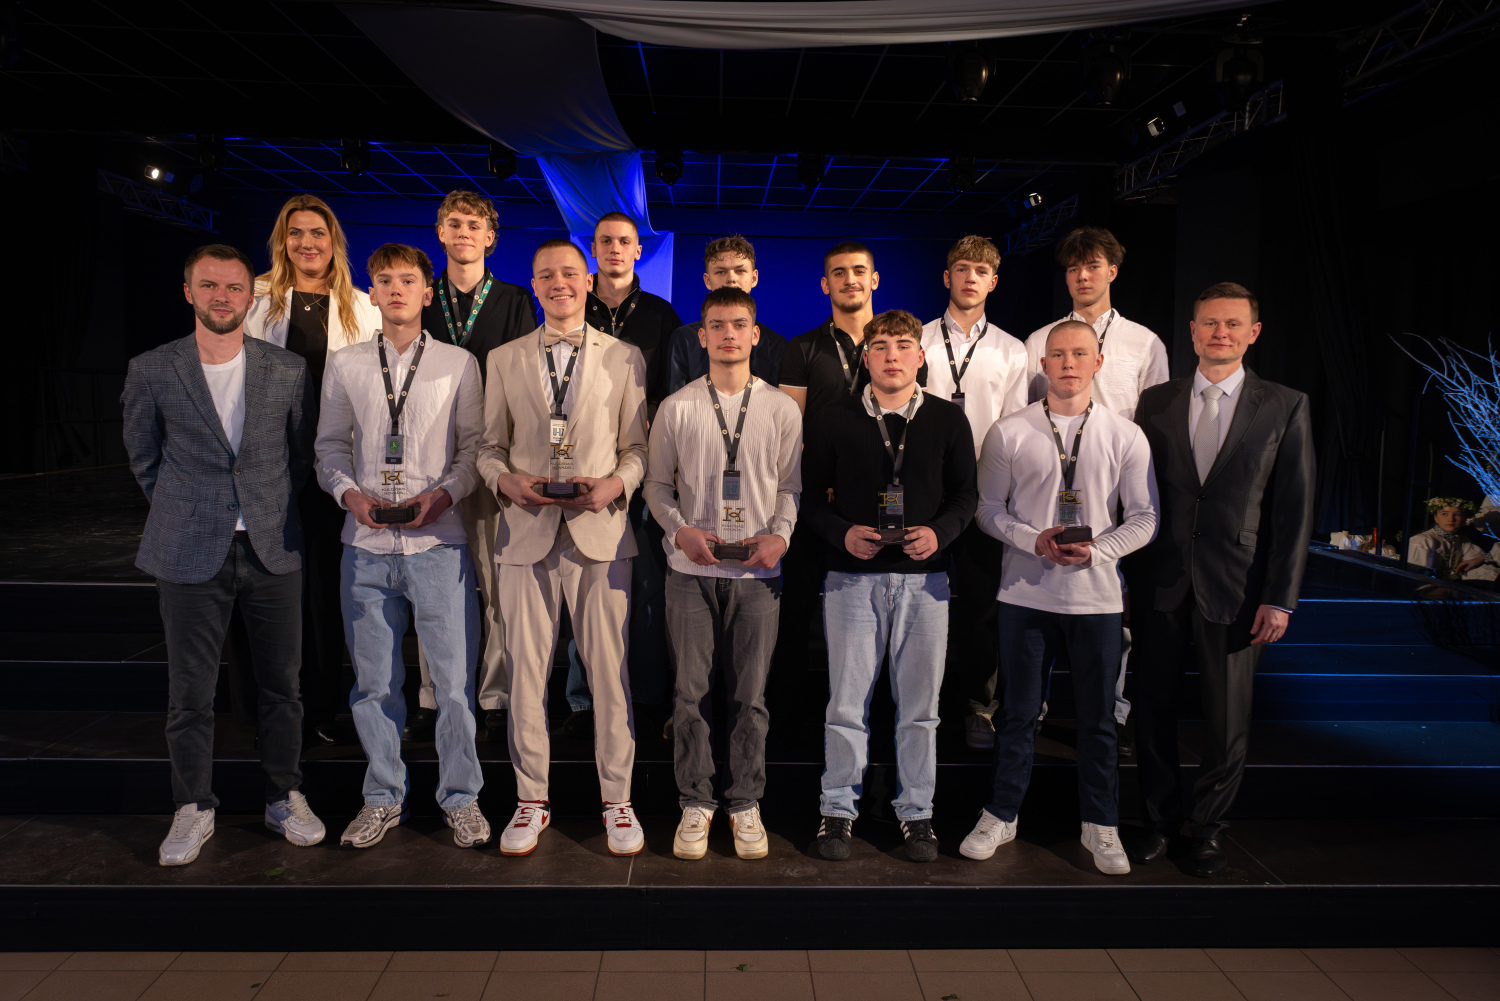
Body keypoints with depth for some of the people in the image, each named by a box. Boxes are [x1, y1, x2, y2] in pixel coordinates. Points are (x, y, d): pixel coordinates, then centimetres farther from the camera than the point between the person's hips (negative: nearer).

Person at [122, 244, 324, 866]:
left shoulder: (288, 370, 1)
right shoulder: (151, 371, -1)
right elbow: (143, 457, 11)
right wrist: (183, 515, 12)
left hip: (272, 551, 1)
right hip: (190, 556, -1)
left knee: (281, 683, 9)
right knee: (189, 692, 6)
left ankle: (284, 798, 25)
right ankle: (193, 809, 24)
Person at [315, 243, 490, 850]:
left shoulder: (458, 364, 4)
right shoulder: (344, 365, 10)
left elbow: (475, 447, 4)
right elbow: (330, 446, 13)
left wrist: (443, 494, -12)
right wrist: (350, 493, -5)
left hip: (438, 540, -2)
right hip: (366, 542, 2)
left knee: (454, 676, 0)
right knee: (373, 679, 10)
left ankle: (460, 797, 18)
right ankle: (383, 797, 26)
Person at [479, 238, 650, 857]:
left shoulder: (625, 358, 9)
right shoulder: (503, 360, 13)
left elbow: (638, 446, 8)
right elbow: (489, 445, 14)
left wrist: (615, 484, -11)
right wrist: (505, 480, -7)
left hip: (601, 532, -1)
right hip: (526, 533, 2)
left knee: (609, 669, 2)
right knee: (524, 671, 5)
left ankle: (617, 799, 17)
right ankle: (532, 799, 21)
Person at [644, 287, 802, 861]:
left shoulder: (781, 409, 5)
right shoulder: (676, 408, 4)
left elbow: (791, 485, 8)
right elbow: (656, 485, 8)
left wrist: (780, 535, -9)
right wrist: (680, 530, -8)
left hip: (758, 571, 0)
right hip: (691, 568, 0)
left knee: (751, 695, 5)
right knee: (690, 693, 4)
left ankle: (746, 803, 21)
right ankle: (695, 803, 19)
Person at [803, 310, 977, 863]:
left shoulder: (948, 419, 6)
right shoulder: (834, 420, 3)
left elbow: (966, 493, 8)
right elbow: (812, 494, 6)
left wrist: (939, 532, -10)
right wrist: (842, 533, -11)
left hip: (924, 577, 1)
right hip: (852, 575, -1)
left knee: (920, 703, 8)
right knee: (846, 701, 3)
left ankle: (915, 811, 23)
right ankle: (838, 808, 19)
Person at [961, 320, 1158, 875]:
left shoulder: (1125, 436, 2)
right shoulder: (1008, 433, 1)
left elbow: (1144, 517, 3)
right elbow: (989, 508, 3)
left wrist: (1097, 550, -14)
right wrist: (1034, 541, -13)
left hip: (1097, 595, 1)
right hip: (1026, 593, 0)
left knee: (1098, 718, 10)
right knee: (1017, 712, 9)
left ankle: (1100, 827, 26)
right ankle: (1000, 817, 25)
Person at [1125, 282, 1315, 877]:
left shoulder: (1285, 407, 2)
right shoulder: (1156, 402, 7)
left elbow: (1294, 509, -1)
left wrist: (1280, 598, -6)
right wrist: (1128, 576, 1)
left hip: (1235, 588, -1)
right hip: (1161, 583, 1)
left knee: (1228, 720, 7)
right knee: (1154, 705, 9)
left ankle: (1207, 825, 29)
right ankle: (1159, 817, 29)